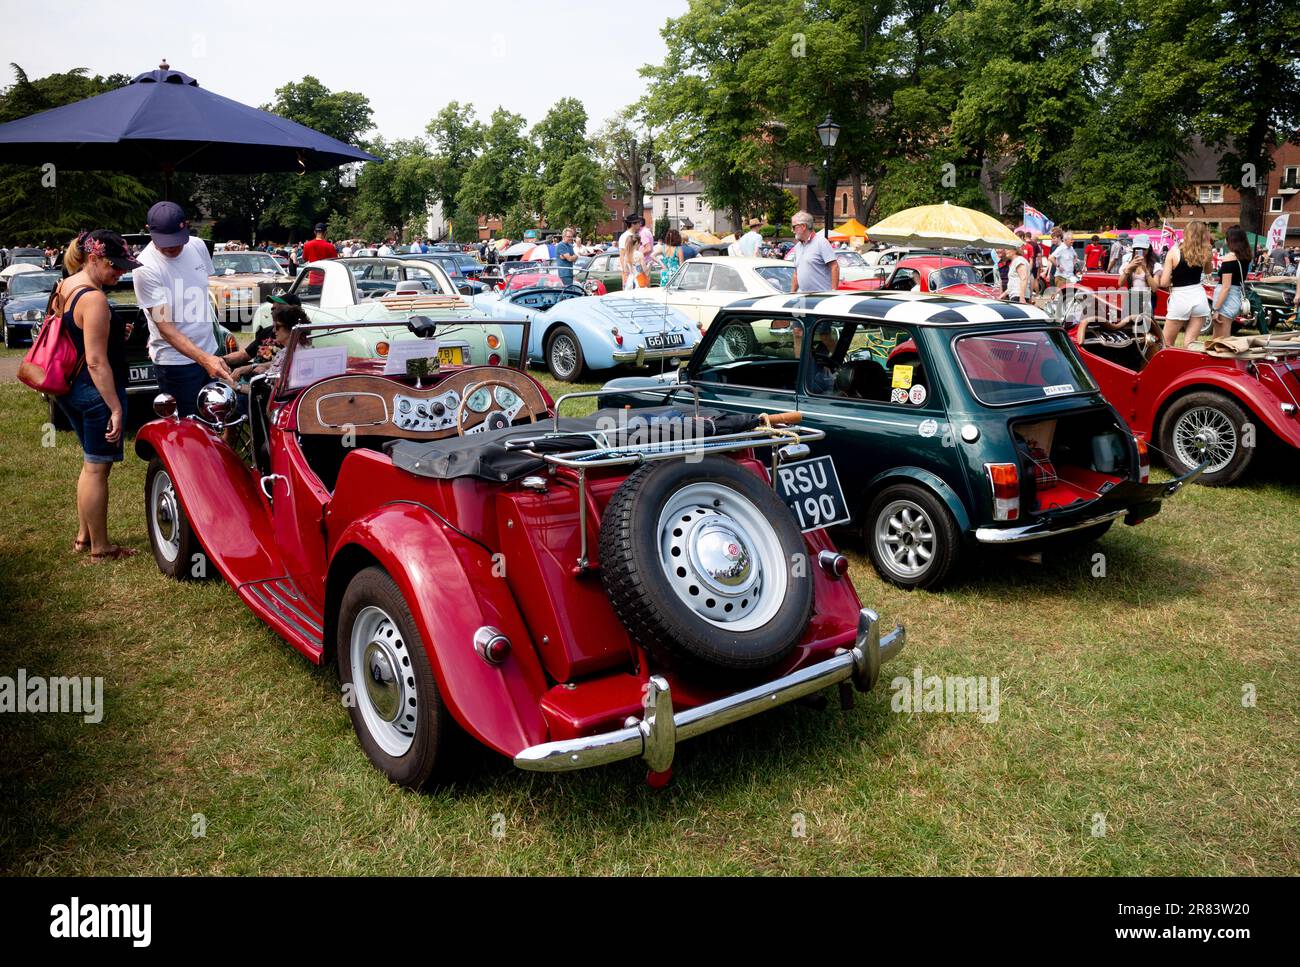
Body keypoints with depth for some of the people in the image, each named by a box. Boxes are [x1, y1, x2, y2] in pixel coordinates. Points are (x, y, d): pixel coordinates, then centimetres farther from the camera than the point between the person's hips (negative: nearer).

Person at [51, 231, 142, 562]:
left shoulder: (63, 289, 8)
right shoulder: (94, 299, -21)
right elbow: (96, 362, -24)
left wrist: (112, 334, 10)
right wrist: (116, 408, -22)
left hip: (69, 390, 9)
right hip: (96, 391, -9)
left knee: (92, 464, 21)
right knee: (97, 468, 1)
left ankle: (84, 535, 32)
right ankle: (100, 548, 12)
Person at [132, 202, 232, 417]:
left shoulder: (197, 245, 0)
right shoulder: (145, 268, -19)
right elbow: (165, 327, -21)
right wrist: (204, 359, -33)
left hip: (209, 351, 6)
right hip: (176, 362, -6)